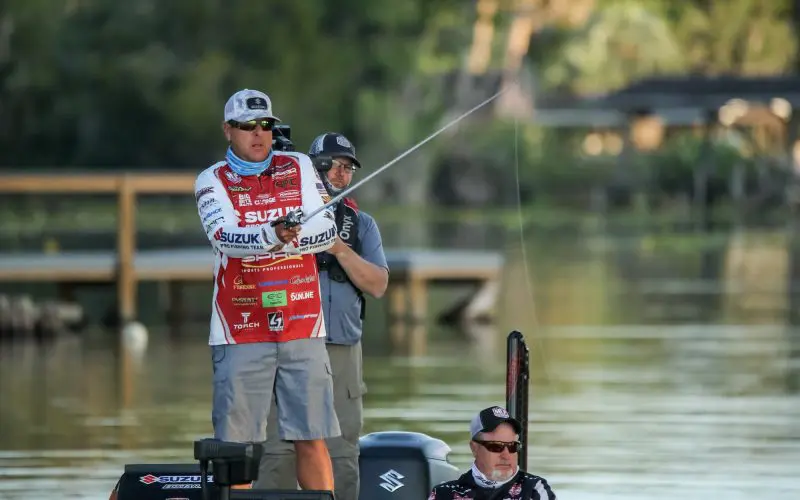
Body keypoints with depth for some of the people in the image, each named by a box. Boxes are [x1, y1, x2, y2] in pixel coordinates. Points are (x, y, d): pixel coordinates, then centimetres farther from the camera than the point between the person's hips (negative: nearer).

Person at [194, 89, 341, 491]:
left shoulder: (299, 168, 11)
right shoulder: (212, 181, 3)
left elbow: (326, 231, 2)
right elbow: (225, 237, -15)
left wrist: (288, 238, -17)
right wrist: (272, 236, -34)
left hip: (302, 331, 2)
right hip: (240, 333, -2)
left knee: (312, 440, 0)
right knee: (235, 445, -3)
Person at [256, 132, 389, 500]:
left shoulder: (361, 225, 14)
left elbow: (377, 285, 4)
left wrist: (341, 249, -9)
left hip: (342, 349, 3)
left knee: (342, 453, 1)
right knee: (279, 449, -9)